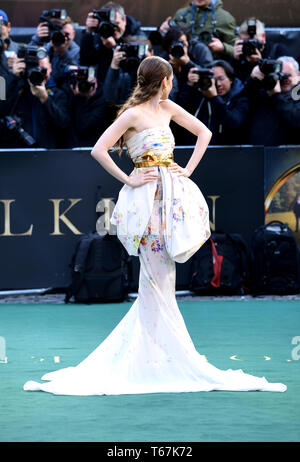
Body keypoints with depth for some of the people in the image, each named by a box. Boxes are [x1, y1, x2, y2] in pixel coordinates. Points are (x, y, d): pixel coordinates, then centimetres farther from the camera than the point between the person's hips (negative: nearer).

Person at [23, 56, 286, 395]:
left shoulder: (167, 108, 11)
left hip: (173, 195, 7)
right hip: (149, 198, -7)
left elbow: (204, 132, 21)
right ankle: (176, 358, 0)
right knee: (157, 279, -3)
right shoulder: (133, 114, -9)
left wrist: (189, 169, 9)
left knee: (160, 279, 8)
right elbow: (98, 151, -14)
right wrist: (128, 180, -12)